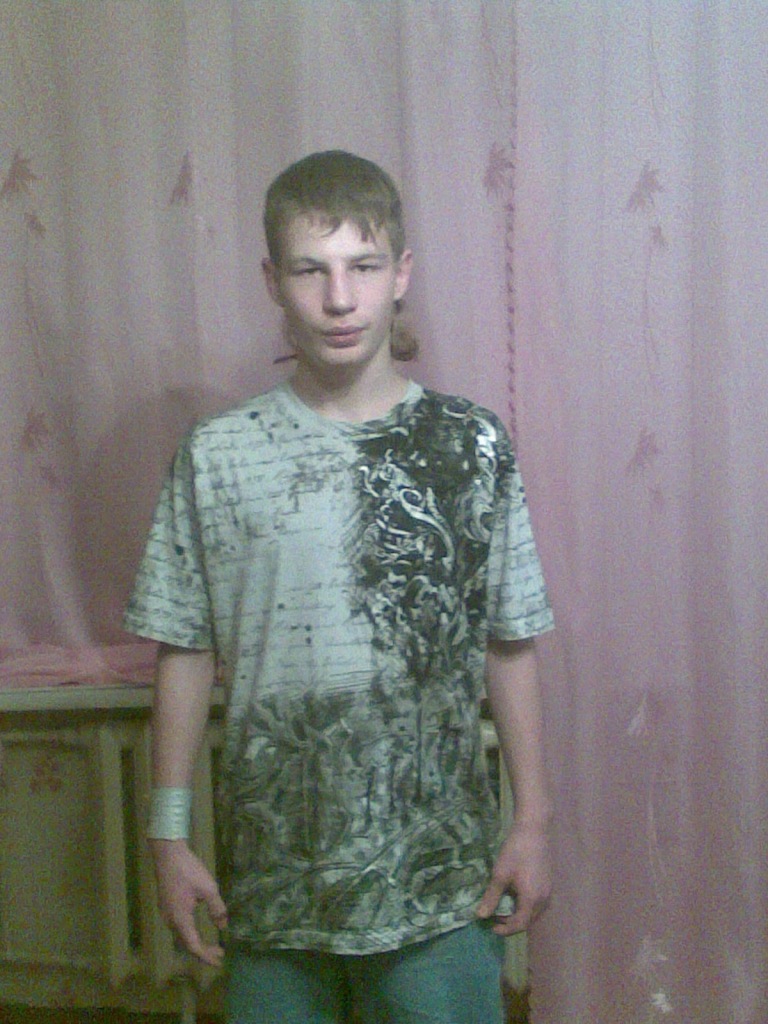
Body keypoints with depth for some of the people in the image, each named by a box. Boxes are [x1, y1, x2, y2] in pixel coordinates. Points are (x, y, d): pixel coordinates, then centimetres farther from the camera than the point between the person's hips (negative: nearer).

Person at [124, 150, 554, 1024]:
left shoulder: (472, 445, -4)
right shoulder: (215, 456, -4)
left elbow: (509, 649, 0)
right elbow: (186, 655, 0)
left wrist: (533, 821, 1)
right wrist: (169, 834, 0)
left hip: (440, 863, 0)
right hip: (273, 865, 1)